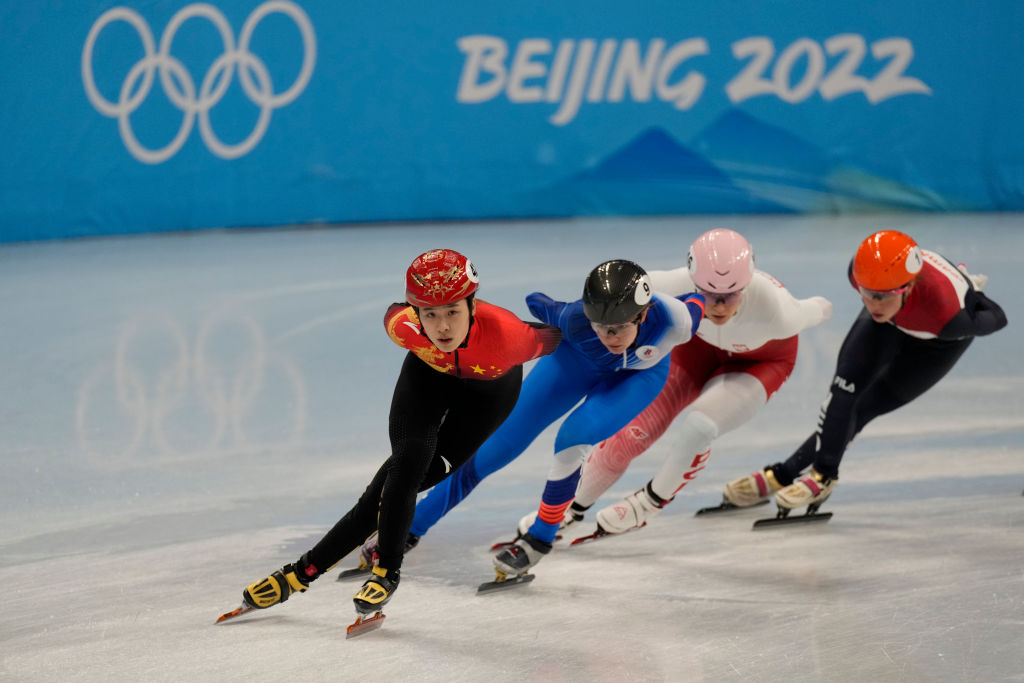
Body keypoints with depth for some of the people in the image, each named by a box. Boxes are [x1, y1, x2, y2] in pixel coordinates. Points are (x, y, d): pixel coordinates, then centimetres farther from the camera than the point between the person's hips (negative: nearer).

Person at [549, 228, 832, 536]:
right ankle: (573, 506, 26)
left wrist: (821, 308, 2)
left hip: (761, 360, -2)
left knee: (695, 427, -24)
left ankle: (652, 501, 7)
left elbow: (815, 311, -19)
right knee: (635, 431, 0)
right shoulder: (680, 285, -39)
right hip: (701, 343, 3)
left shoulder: (774, 311, -44)